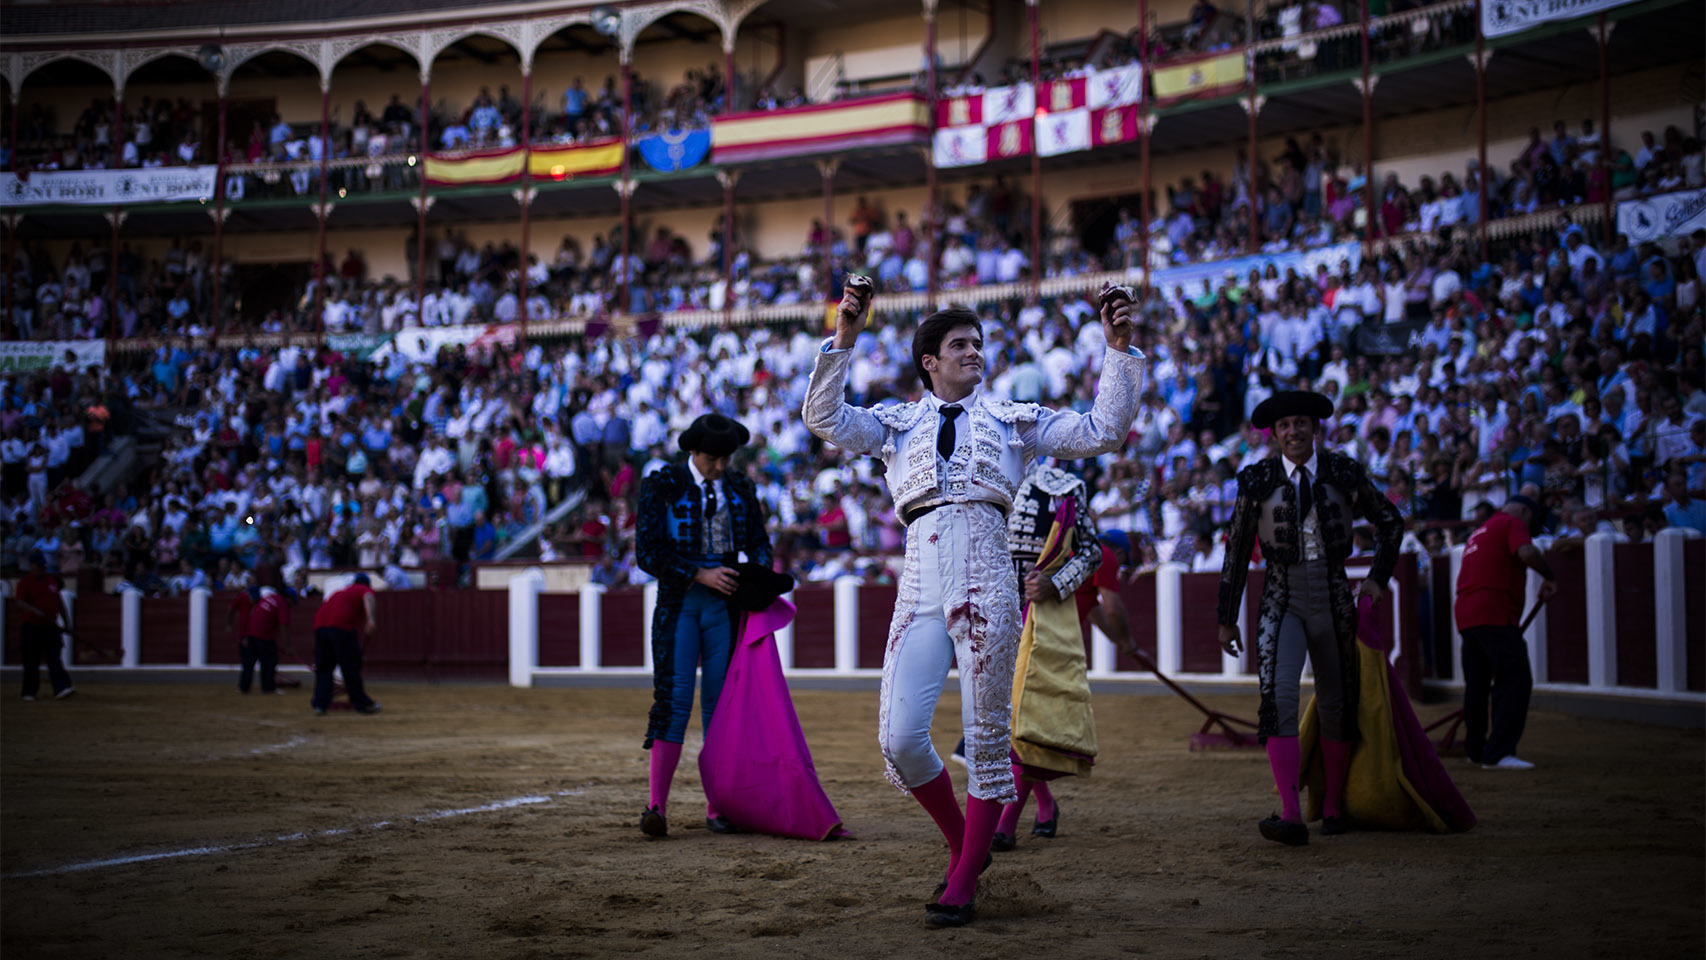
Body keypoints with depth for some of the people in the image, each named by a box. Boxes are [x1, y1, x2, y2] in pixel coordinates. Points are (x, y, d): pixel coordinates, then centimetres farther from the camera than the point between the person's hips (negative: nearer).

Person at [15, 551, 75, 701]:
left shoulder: (52, 580, 13)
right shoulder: (25, 581, -4)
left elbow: (59, 602, 20)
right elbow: (19, 603, -15)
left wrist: (65, 621, 18)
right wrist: (35, 611, -31)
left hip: (51, 626, 4)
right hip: (32, 626, -3)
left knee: (54, 659, -8)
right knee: (31, 662, 3)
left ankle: (61, 688, -19)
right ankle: (29, 692, 15)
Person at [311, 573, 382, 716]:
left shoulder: (341, 592, 35)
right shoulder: (366, 590, 17)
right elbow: (368, 599, -8)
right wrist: (371, 619, -25)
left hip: (319, 625, 6)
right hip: (342, 626, -6)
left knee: (323, 668, 11)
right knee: (351, 667, 2)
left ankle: (319, 704, 6)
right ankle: (361, 703, 9)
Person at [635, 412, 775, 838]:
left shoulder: (740, 489, 9)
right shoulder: (662, 485, -3)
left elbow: (759, 542, 18)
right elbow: (647, 552, -8)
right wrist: (700, 575, -16)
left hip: (726, 604, 3)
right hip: (678, 601, -3)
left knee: (722, 703, 2)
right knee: (674, 700, -11)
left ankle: (718, 808, 5)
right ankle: (657, 807, -12)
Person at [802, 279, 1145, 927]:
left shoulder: (1013, 420, 18)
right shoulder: (897, 424, 19)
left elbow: (1103, 432, 11)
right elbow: (824, 419, 5)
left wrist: (1119, 350, 4)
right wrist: (844, 338, -3)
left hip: (985, 582, -1)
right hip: (920, 585, 1)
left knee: (986, 734, -3)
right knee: (899, 739, -7)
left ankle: (962, 886, 7)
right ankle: (963, 843, 18)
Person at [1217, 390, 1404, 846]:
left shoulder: (1344, 473, 0)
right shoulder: (1257, 479, -2)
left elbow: (1390, 522, 15)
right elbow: (1237, 549, 6)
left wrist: (1378, 577, 5)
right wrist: (1227, 618, 7)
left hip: (1333, 598, 2)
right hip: (1282, 600, -2)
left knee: (1336, 705, 10)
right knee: (1278, 696, -20)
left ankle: (1333, 808, 28)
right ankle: (1291, 817, -26)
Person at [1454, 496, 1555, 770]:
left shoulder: (1479, 533, 29)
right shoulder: (1513, 523, 3)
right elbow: (1527, 553, -18)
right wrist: (1549, 577, -2)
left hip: (1466, 613, 9)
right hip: (1495, 615, -9)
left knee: (1476, 684, 19)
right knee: (1515, 681, -12)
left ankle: (1475, 749, 27)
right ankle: (1498, 753, -21)